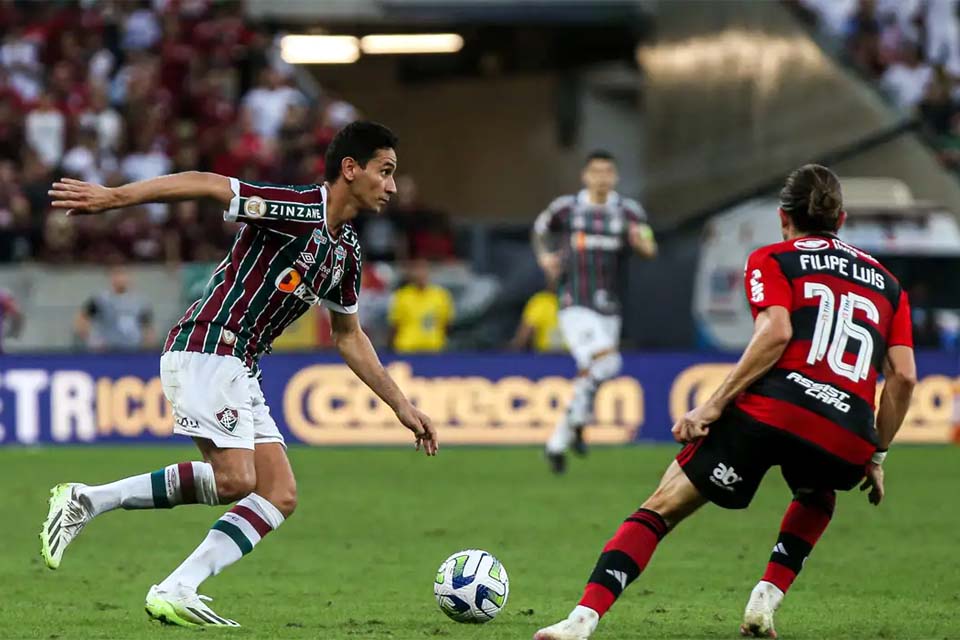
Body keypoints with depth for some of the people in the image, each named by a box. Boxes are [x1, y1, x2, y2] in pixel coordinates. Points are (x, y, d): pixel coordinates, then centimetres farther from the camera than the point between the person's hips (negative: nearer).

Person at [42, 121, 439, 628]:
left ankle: (174, 593, -6)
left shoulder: (346, 251, 15)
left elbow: (348, 337, 27)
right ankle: (88, 500, -11)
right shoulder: (297, 210, -12)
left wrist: (401, 406, 26)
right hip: (205, 349, -9)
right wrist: (113, 197, -28)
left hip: (240, 370, 9)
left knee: (280, 496, 0)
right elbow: (204, 184, -19)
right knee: (235, 479, -21)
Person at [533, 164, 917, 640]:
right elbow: (904, 376, 15)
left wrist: (714, 405, -8)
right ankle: (766, 601, 18)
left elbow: (776, 332, -7)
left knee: (662, 508, 5)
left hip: (771, 409, -3)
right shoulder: (886, 283, 25)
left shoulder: (771, 260, 13)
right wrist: (876, 455, 24)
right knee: (817, 500, 39)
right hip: (847, 439, 3)